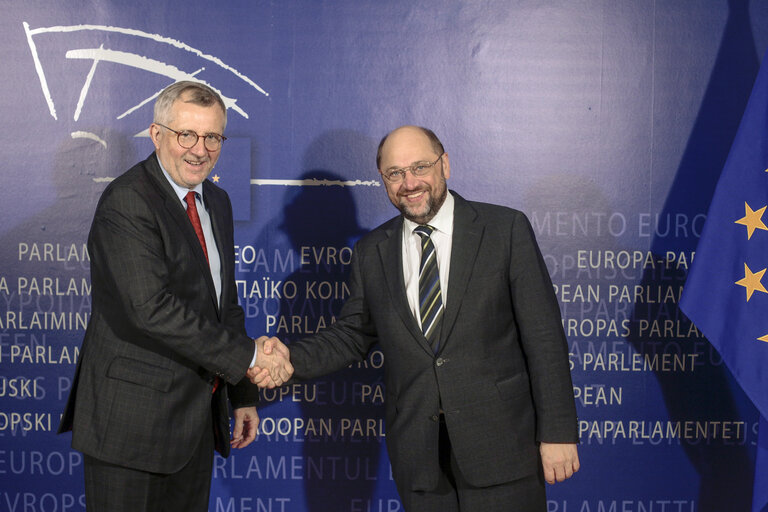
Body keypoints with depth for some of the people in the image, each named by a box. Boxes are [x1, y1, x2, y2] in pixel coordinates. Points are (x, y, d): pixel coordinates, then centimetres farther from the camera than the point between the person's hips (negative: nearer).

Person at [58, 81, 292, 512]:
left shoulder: (217, 202, 13)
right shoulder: (126, 202, -16)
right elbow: (152, 308, -26)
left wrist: (243, 395, 16)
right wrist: (247, 355, -23)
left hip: (197, 417, 8)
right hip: (132, 420, -8)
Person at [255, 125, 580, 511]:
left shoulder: (506, 229, -3)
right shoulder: (371, 252, 8)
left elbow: (543, 335, -5)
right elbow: (353, 335, 14)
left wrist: (557, 433, -8)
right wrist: (292, 359, -6)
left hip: (500, 445, -2)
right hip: (418, 457, 3)